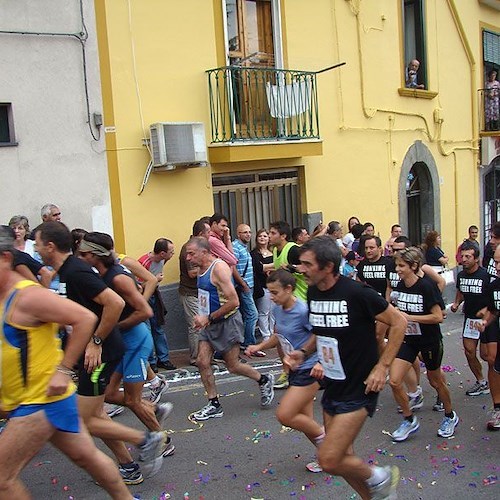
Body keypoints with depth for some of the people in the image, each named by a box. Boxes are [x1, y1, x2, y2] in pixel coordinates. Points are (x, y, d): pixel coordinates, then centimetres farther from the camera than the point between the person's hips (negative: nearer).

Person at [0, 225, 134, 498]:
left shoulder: (26, 296, -19)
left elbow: (85, 318, -24)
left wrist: (64, 369, -22)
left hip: (43, 400, -9)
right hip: (25, 401, 9)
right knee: (85, 454, 19)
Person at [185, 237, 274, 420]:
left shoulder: (219, 268, -22)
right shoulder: (201, 269, 5)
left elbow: (233, 302, -27)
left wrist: (209, 318, -21)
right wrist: (202, 317, 6)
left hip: (227, 322, -8)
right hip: (210, 323, 8)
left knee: (233, 366, 3)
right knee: (202, 362, 2)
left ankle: (264, 380, 28)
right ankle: (214, 405, 13)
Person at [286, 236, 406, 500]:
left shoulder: (356, 293, -21)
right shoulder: (312, 293, 1)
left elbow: (398, 322, -12)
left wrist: (382, 366, -16)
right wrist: (303, 352, 0)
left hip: (358, 389, -7)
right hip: (332, 386, 8)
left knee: (328, 461, -11)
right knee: (343, 457, 15)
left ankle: (379, 477, 15)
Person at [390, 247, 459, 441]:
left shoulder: (426, 287, -20)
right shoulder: (400, 286, -1)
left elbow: (438, 316, -22)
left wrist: (410, 317, -24)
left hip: (429, 340, -5)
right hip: (408, 340, 5)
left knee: (435, 380, 14)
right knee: (394, 381, -7)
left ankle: (450, 416, 41)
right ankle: (409, 420, 14)